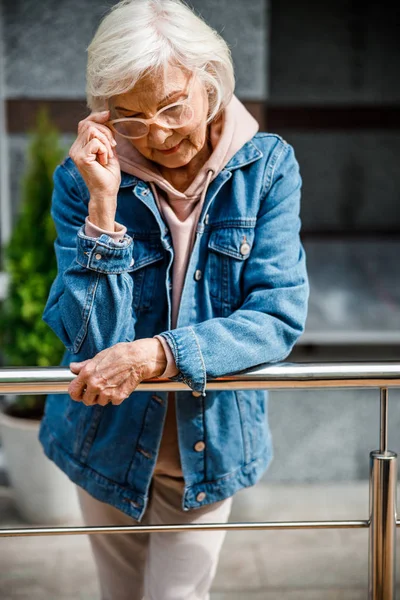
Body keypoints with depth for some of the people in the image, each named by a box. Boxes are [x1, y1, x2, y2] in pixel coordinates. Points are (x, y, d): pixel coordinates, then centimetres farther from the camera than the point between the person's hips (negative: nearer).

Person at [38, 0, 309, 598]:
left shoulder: (266, 167, -13)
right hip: (109, 442, 1)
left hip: (210, 444, -1)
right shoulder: (84, 177, -14)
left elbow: (278, 315, -19)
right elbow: (88, 337, -20)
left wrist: (155, 353, -31)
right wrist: (103, 204, -30)